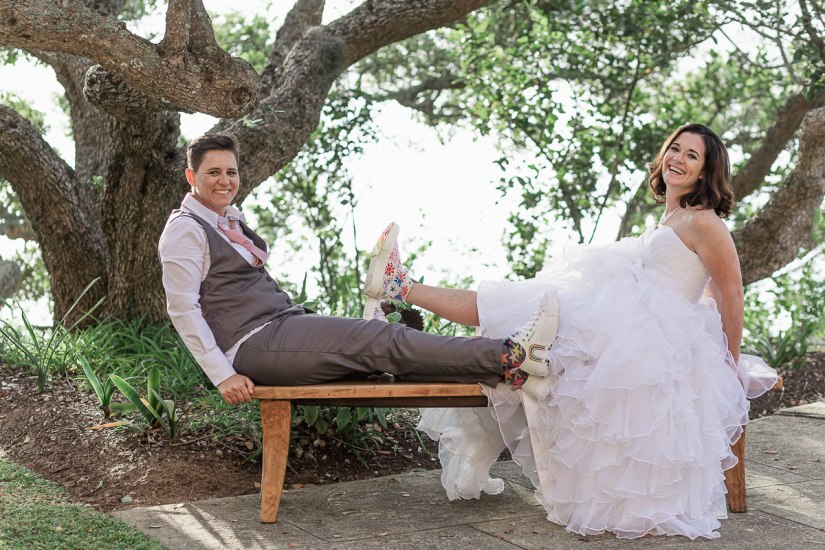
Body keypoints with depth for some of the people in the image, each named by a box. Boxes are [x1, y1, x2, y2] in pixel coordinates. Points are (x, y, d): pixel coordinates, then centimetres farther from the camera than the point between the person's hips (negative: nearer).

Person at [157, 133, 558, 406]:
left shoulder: (230, 222, 21)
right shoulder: (186, 230, -7)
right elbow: (183, 309, -14)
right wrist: (222, 375, -20)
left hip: (282, 325, 9)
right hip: (254, 344, -9)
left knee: (382, 344, -9)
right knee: (379, 340, -21)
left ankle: (501, 369, -23)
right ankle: (506, 357, -29)